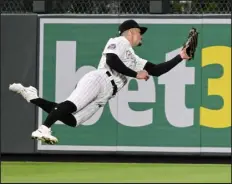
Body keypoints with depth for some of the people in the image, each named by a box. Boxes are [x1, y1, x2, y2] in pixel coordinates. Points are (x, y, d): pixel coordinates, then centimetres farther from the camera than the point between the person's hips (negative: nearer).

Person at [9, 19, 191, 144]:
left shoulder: (135, 60, 34)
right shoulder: (118, 42, 9)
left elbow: (157, 70, 30)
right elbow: (112, 61, -8)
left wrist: (180, 57, 25)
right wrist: (136, 74, -2)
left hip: (102, 97, 7)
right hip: (98, 80, -7)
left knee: (71, 120, -10)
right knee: (71, 105, -31)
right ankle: (43, 129, -42)